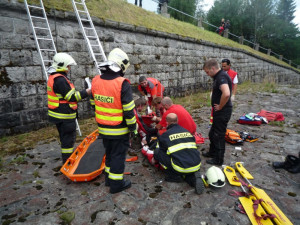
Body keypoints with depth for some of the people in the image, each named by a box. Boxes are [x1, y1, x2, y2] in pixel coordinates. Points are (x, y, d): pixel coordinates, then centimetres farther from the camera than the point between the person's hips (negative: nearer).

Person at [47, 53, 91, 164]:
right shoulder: (60, 80, -21)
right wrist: (88, 92, -19)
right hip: (64, 116, -11)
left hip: (60, 115, 11)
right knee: (68, 139, 1)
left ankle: (67, 159, 37)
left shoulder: (54, 77, 13)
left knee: (66, 138, 22)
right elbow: (72, 97, -22)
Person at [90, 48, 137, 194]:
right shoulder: (123, 84, -20)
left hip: (103, 128, 6)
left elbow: (94, 104, 10)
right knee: (118, 155, 9)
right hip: (119, 130, -6)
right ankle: (116, 184, 22)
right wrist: (133, 128, -6)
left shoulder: (96, 81, 0)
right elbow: (128, 111, -18)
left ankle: (109, 178, 38)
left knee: (109, 152, 22)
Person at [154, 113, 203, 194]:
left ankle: (174, 176, 7)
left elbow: (161, 150, 18)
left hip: (181, 168, -5)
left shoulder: (165, 135, 2)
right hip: (196, 166, 5)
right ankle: (193, 177, 7)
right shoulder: (187, 131, 15)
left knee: (157, 152, 7)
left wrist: (155, 159, 40)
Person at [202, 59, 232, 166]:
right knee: (213, 133, 22)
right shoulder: (219, 76, 11)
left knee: (219, 135, 2)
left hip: (223, 111, -10)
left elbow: (226, 94, -39)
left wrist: (220, 106, -24)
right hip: (219, 111, 10)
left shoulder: (222, 77, -22)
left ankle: (218, 160, 17)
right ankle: (212, 152, 41)